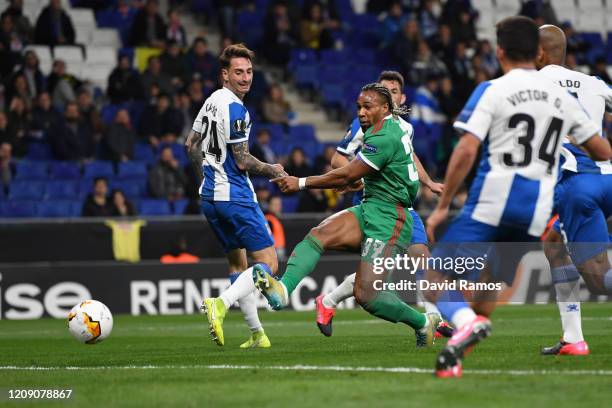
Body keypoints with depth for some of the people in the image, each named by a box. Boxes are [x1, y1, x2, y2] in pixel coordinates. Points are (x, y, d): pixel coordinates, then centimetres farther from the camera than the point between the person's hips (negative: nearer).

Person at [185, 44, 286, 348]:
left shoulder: (211, 101, 10)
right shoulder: (235, 109, -17)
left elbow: (191, 144, 20)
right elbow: (242, 161, -17)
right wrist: (272, 171, 0)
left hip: (209, 195, 10)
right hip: (234, 195, -9)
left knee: (237, 263, 16)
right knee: (268, 265, -8)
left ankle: (257, 334, 16)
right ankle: (221, 304, -26)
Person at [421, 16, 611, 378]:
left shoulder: (492, 91, -2)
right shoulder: (562, 97, 13)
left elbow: (466, 151, -11)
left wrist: (443, 206, -5)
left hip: (492, 202, -5)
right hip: (537, 213, 5)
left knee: (436, 280, -1)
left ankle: (467, 322, -29)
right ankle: (454, 357, 11)